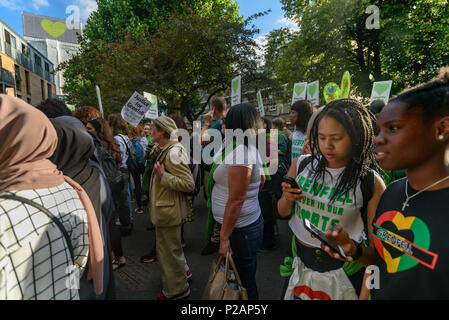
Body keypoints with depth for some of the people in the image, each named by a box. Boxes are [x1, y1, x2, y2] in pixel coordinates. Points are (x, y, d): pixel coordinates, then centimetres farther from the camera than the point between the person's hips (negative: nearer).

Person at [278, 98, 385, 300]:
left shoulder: (371, 184, -15)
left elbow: (376, 241, -7)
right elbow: (283, 213, 3)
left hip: (342, 272, -2)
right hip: (298, 263, 3)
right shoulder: (302, 165, -7)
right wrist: (288, 199, -17)